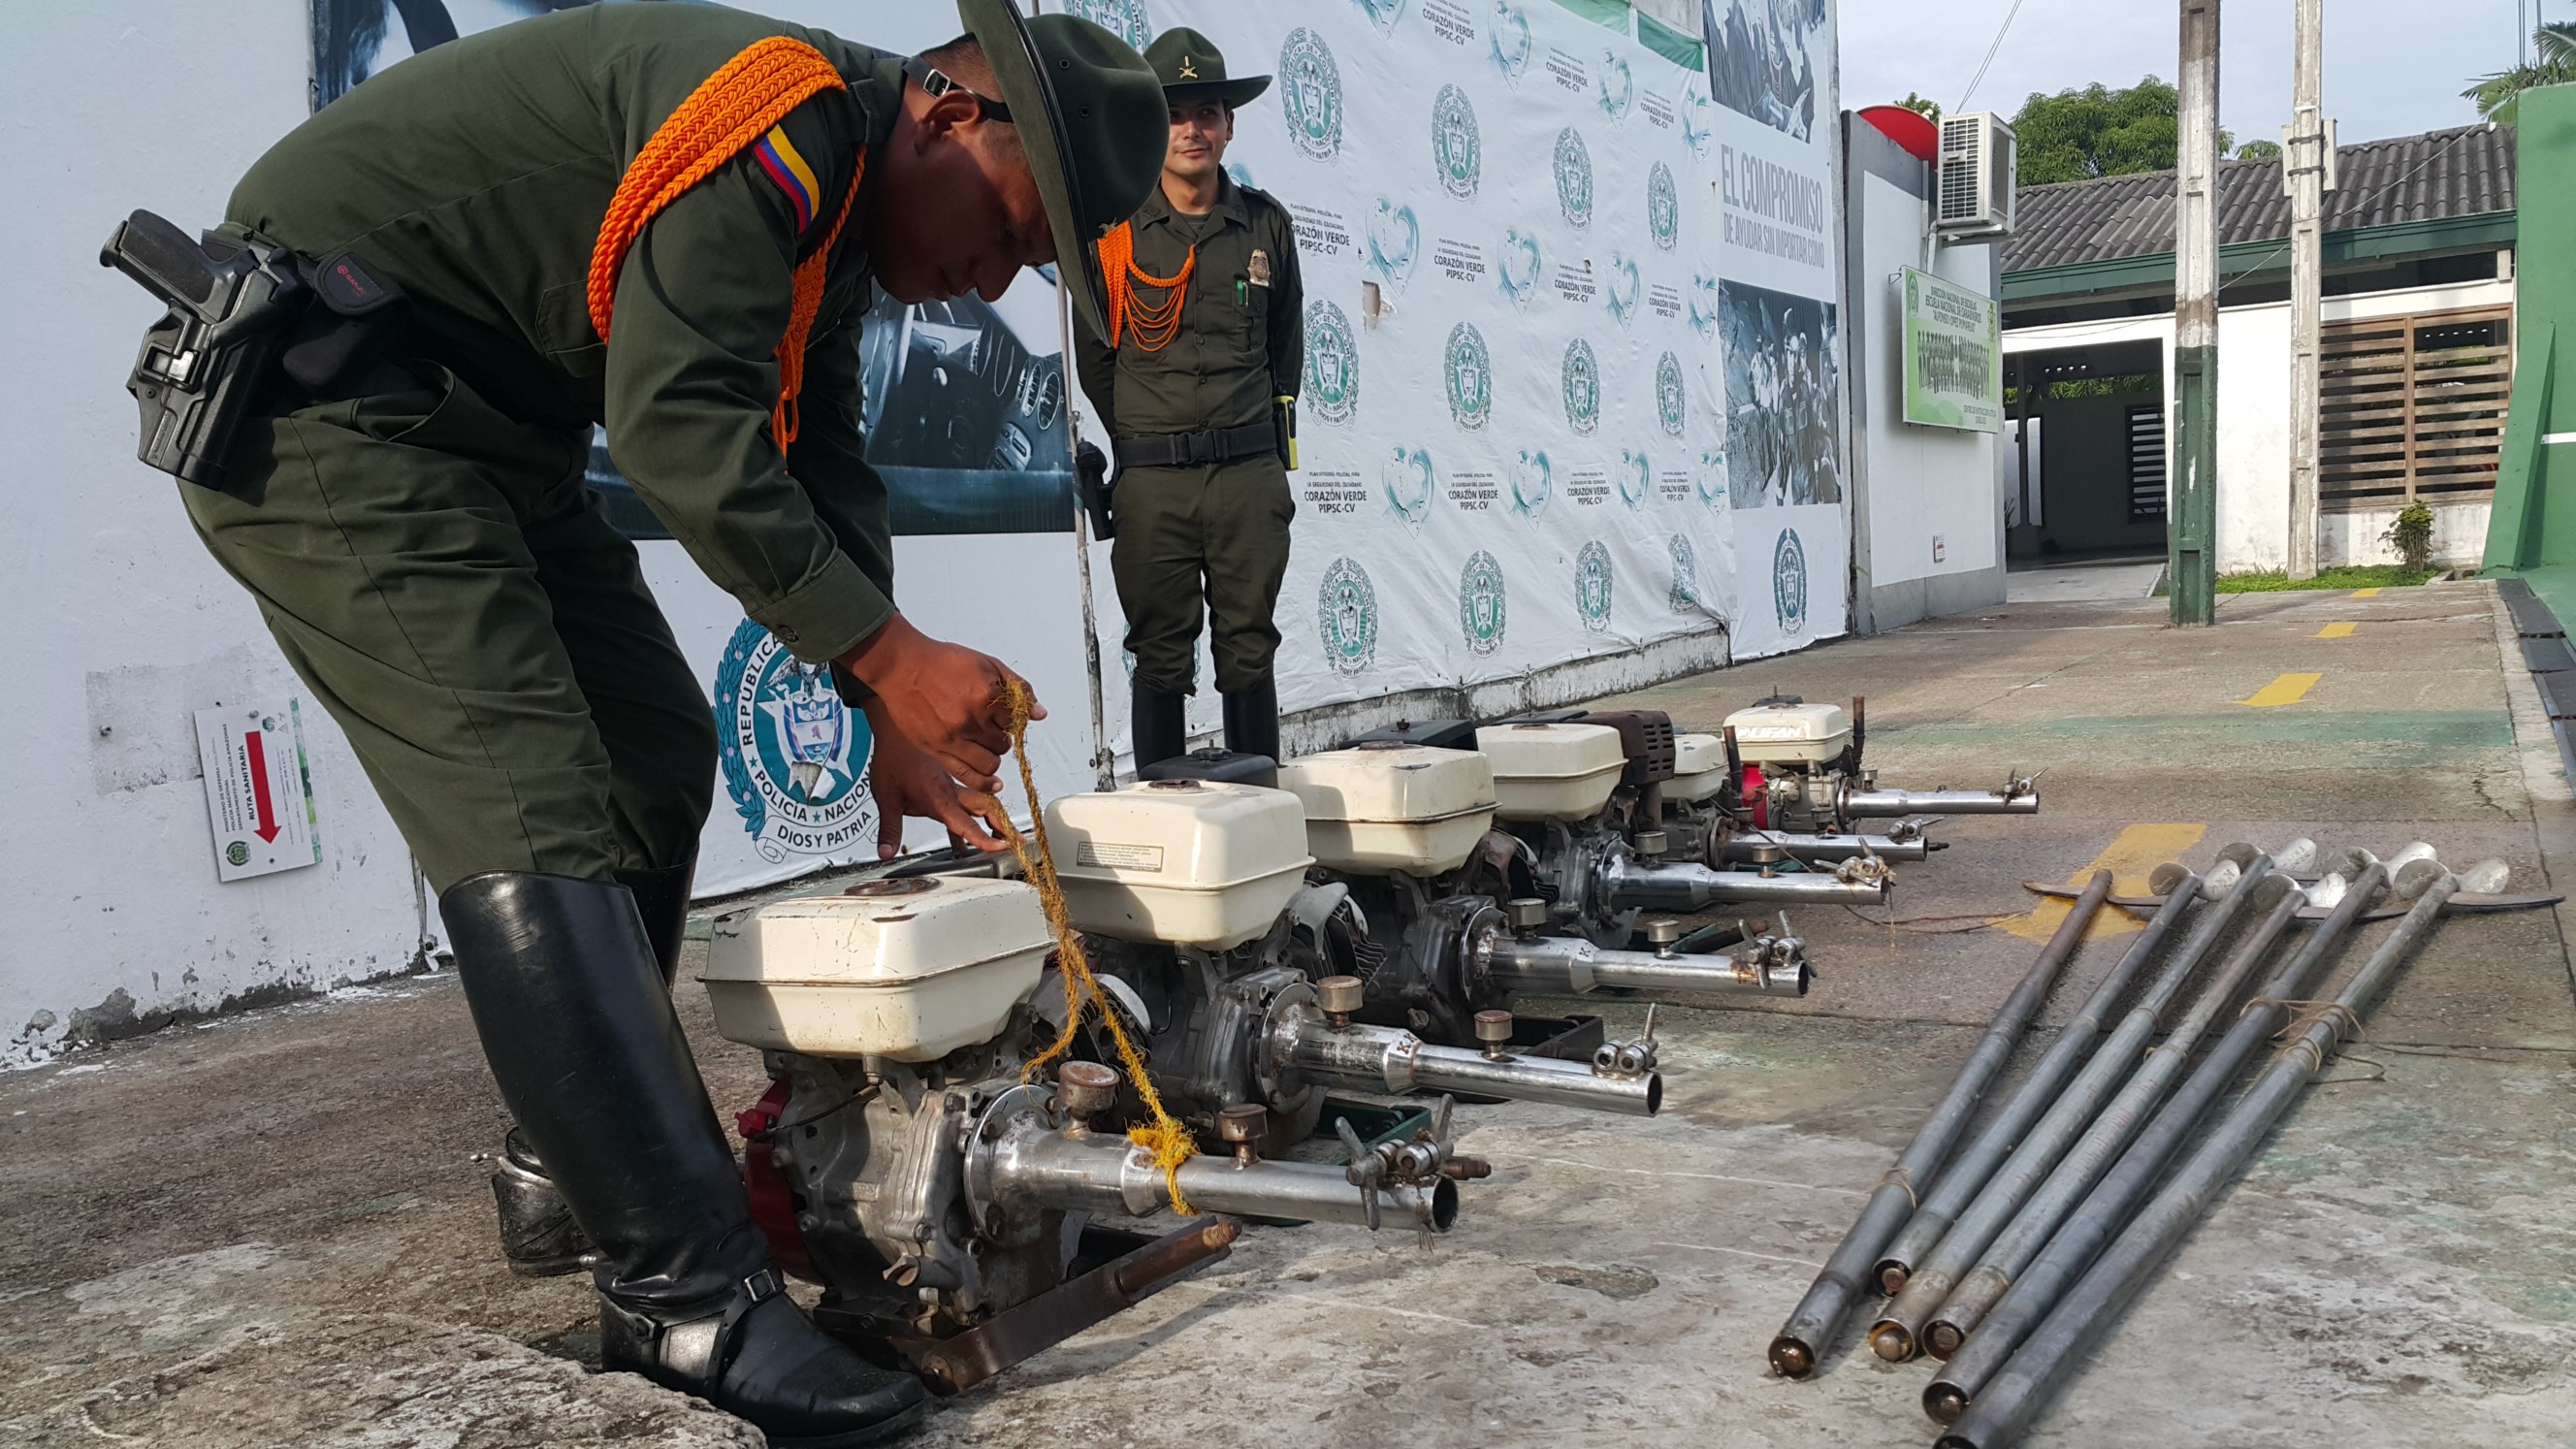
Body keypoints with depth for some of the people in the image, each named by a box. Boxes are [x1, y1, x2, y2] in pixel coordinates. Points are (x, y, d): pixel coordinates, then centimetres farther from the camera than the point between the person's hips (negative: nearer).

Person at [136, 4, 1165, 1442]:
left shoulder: (837, 205, 10)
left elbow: (823, 469, 13)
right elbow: (683, 428, -28)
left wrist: (897, 721, 7)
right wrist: (891, 656, -24)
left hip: (483, 423, 11)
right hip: (322, 404, -10)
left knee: (655, 763, 10)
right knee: (536, 820, -19)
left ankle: (568, 1173, 21)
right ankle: (690, 1300, -19)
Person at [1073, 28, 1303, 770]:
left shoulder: (1267, 224, 7)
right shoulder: (1114, 229, 1)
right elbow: (1093, 355, 9)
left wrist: (1266, 436, 13)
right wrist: (1139, 442, 12)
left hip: (1251, 473, 1)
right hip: (1152, 482, -1)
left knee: (1249, 649, 6)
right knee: (1161, 656, 3)